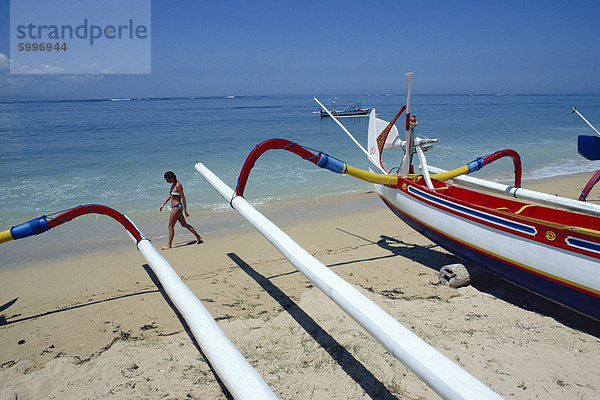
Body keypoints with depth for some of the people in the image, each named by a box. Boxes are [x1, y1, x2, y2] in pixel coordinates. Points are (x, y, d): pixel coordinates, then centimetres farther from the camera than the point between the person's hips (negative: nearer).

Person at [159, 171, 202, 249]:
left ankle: (169, 245, 5)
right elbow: (170, 195, 24)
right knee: (184, 224, 15)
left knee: (170, 226, -3)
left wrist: (185, 211, -18)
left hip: (177, 207, -10)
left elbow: (183, 198, -18)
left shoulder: (178, 185, -18)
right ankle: (198, 236, 22)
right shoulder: (172, 184, 10)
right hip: (175, 207, 10)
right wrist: (163, 204, 22)